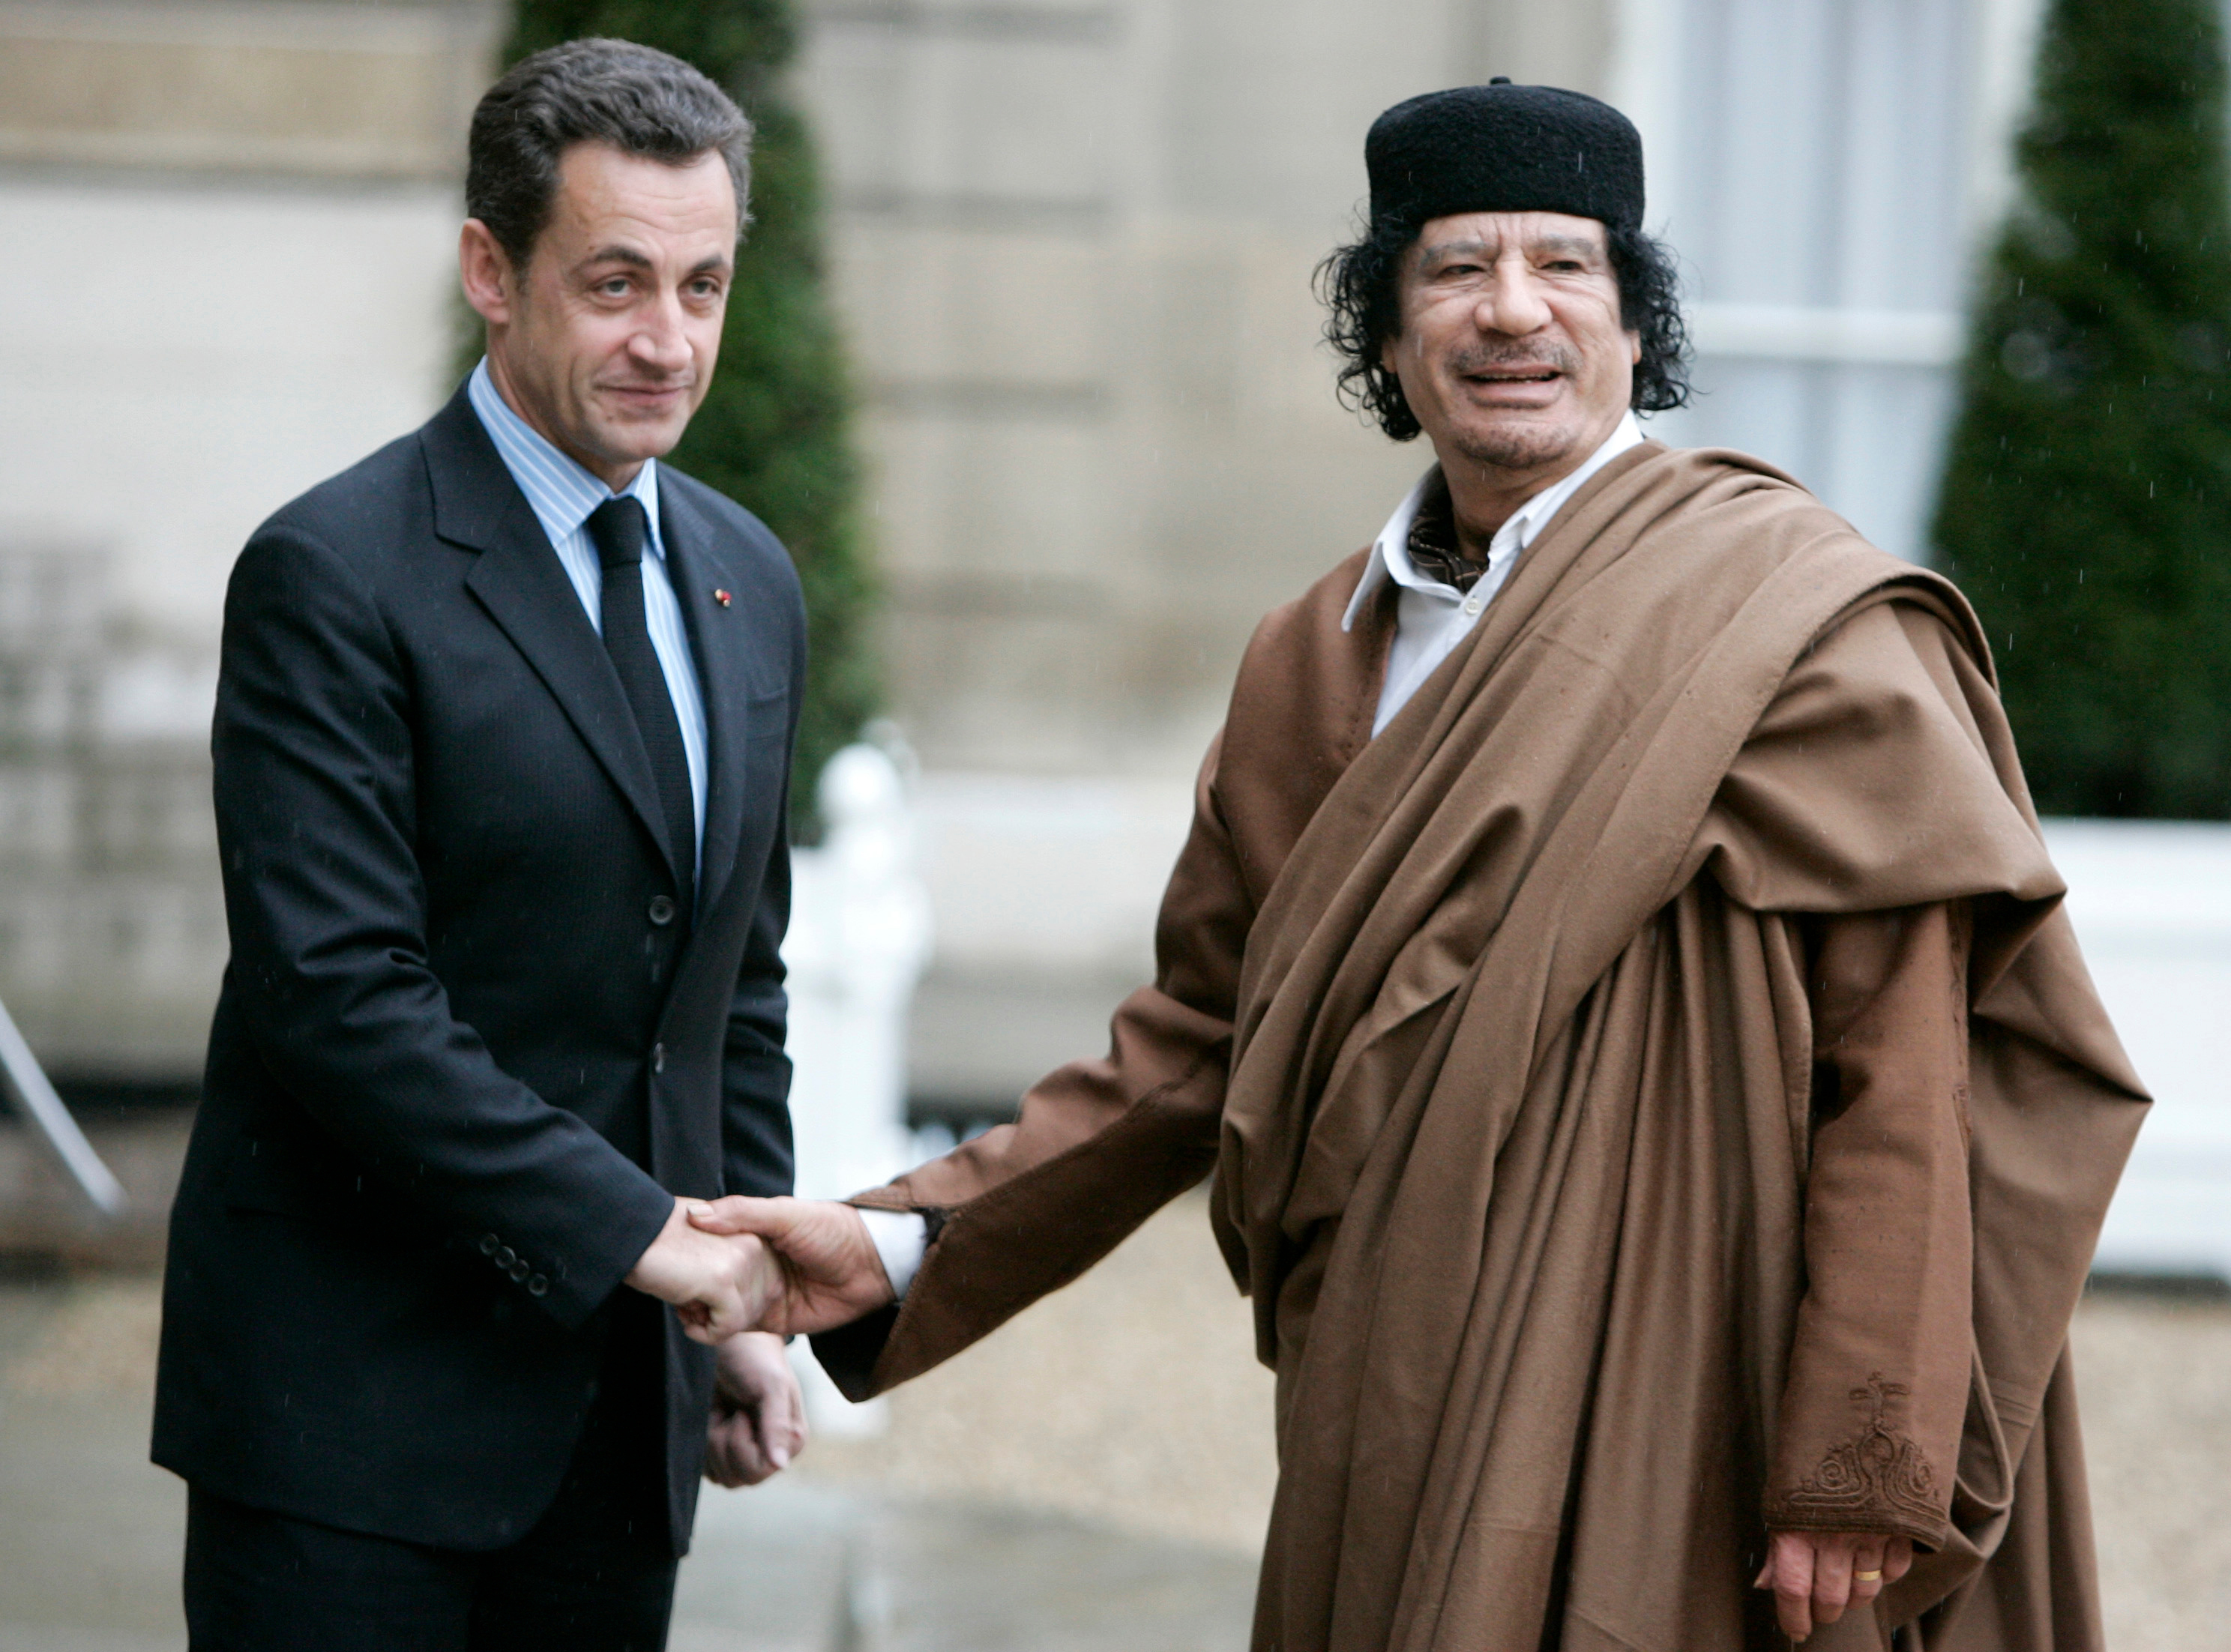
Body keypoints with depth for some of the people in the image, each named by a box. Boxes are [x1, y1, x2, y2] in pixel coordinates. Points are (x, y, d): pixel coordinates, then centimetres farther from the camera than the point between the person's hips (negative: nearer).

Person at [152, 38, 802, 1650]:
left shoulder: (747, 583, 12)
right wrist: (638, 1231, -17)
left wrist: (740, 1299, 14)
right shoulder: (335, 577, -12)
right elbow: (338, 995, -19)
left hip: (622, 1397, 7)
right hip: (357, 1403, -6)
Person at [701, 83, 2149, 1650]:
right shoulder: (1317, 665, 12)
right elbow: (1203, 1046, 16)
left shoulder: (1793, 625, -7)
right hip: (1397, 1449, 5)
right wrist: (904, 1244, 7)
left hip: (1661, 1455, -5)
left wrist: (1864, 1473, -17)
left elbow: (1904, 1074, -12)